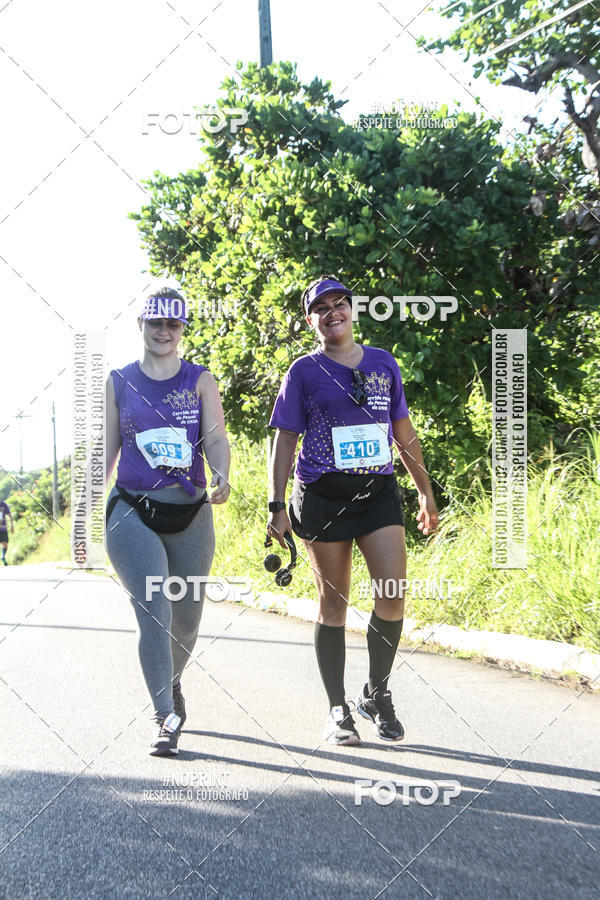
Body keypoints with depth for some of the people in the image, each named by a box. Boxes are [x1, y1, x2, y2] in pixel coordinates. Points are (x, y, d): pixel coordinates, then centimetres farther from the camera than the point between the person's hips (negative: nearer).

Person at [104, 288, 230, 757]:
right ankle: (165, 717, -7)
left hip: (191, 513, 2)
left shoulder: (200, 380, 6)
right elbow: (106, 448, 9)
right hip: (133, 513, -1)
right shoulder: (118, 381, 6)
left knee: (187, 617, 12)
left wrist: (221, 476, -26)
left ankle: (172, 681, 41)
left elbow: (215, 437, -5)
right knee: (154, 613, -15)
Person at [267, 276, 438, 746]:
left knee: (393, 594, -9)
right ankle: (338, 709, 14)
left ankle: (376, 694, 12)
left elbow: (404, 431, 17)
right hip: (323, 495, -2)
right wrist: (277, 505, -5)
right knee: (334, 601, 3)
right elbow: (285, 439, 2)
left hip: (379, 490, 2)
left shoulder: (383, 362, 11)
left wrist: (426, 490, 17)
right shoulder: (305, 370, 3)